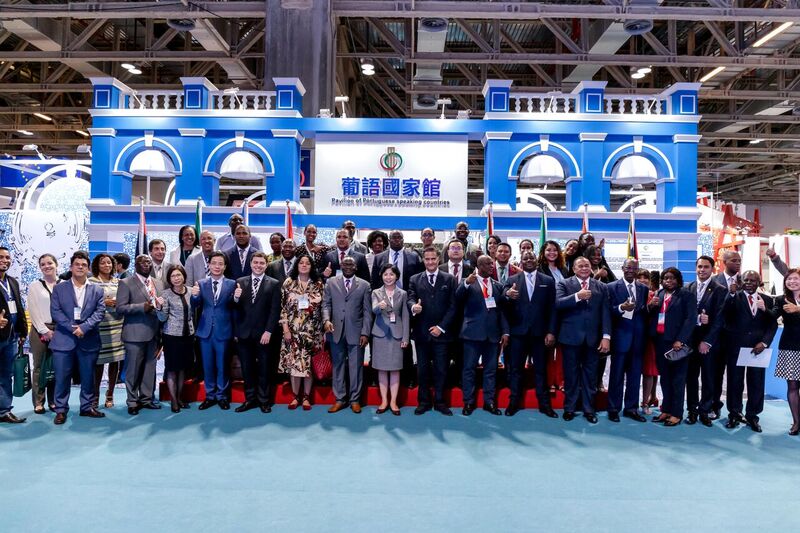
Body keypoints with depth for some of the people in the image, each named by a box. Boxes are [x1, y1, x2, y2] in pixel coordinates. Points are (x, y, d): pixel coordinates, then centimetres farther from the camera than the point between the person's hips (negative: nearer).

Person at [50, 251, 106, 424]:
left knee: (88, 377, 9)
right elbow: (55, 312, -3)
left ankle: (87, 407, 21)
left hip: (89, 341, 1)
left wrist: (84, 327, -16)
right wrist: (72, 328, -15)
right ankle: (61, 410, 13)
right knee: (62, 377, 2)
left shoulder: (97, 290, 8)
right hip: (64, 340, -1)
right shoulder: (59, 289, 7)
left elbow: (100, 312, -2)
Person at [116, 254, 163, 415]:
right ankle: (133, 402, 15)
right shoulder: (126, 283, -2)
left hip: (153, 333, 5)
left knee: (150, 368, 10)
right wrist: (142, 307, -21)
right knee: (133, 369, 3)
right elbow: (120, 308, -10)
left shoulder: (157, 283, 14)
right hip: (135, 334, -5)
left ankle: (147, 398, 22)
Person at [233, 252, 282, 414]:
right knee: (247, 368, 8)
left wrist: (268, 331, -12)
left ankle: (264, 400, 16)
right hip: (244, 333, 2)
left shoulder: (274, 284, 1)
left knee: (263, 369, 6)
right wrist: (236, 298, -17)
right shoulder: (240, 282, 8)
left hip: (263, 334, -2)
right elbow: (235, 308, 5)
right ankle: (250, 399, 19)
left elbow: (275, 310, -5)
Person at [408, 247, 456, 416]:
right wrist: (413, 307, -30)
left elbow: (452, 306, 0)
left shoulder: (449, 279, 5)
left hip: (441, 332, -1)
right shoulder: (415, 279, 8)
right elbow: (410, 298, -5)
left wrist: (441, 327, -8)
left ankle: (439, 402, 16)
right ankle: (423, 402, 18)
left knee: (441, 369, 4)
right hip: (421, 332, 1)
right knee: (422, 368, 8)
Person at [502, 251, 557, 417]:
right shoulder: (512, 280, 3)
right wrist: (507, 294, -37)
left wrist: (551, 332, -5)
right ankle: (514, 402, 19)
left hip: (539, 332, 0)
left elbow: (552, 308, 2)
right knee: (515, 368, 8)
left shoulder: (548, 281, 5)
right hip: (518, 332, 0)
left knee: (541, 369, 9)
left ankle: (544, 404, 18)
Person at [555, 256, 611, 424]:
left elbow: (605, 313, 1)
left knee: (590, 375, 9)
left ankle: (589, 409, 20)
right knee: (571, 374, 8)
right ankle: (569, 408, 19)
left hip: (592, 338, 2)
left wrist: (606, 336, -7)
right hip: (571, 336, -2)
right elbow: (558, 303, -14)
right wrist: (577, 296, -24)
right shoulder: (564, 284, 2)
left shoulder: (601, 287, 8)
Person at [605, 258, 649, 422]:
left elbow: (645, 312, 10)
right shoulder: (612, 287, -1)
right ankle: (614, 408, 13)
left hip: (638, 338, 4)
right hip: (621, 337, -4)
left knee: (635, 375, 9)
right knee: (617, 374, 3)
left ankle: (631, 408, 20)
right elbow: (608, 311, -7)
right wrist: (621, 308, -24)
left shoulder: (643, 289, 12)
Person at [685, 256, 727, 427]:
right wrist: (696, 318, -17)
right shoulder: (688, 288, 7)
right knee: (691, 377, 7)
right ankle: (692, 410, 17)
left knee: (708, 378, 5)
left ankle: (705, 411, 16)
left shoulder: (720, 290, -1)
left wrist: (707, 341, -12)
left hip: (709, 341, -2)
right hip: (690, 340, 2)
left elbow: (718, 319, -7)